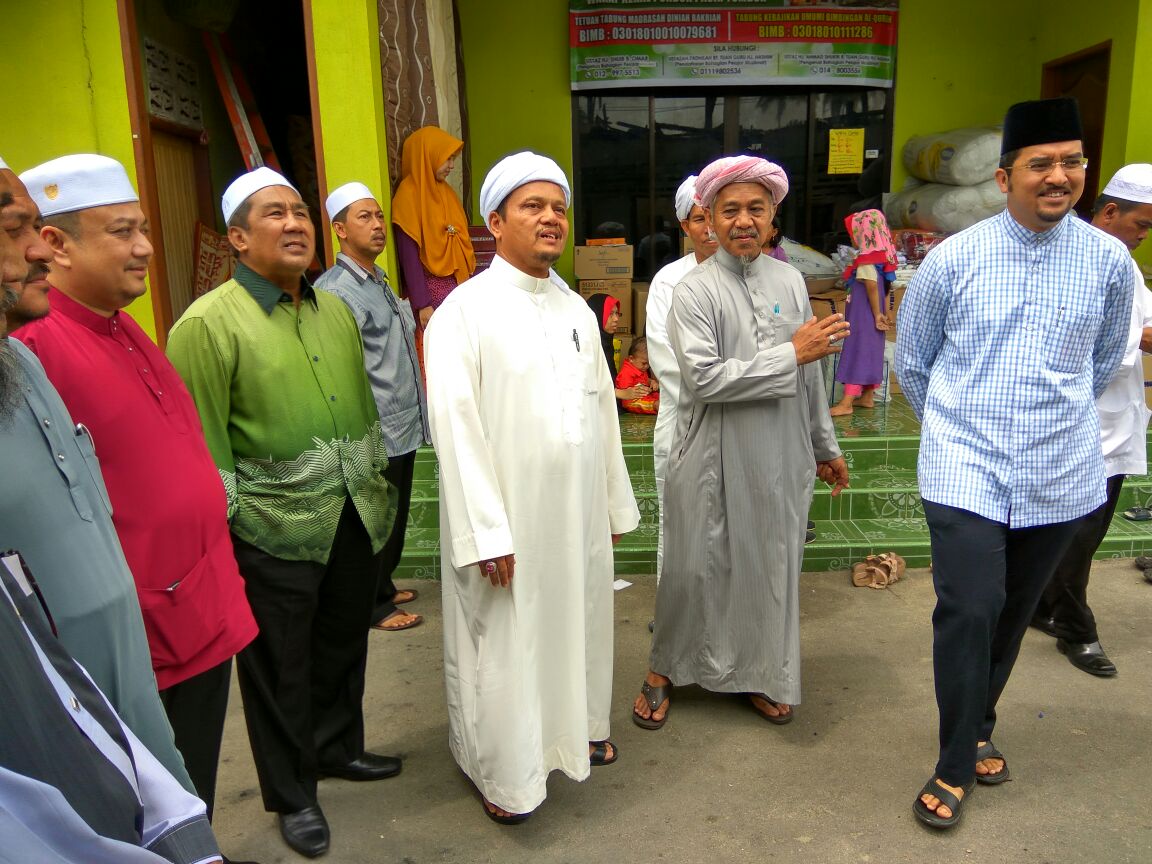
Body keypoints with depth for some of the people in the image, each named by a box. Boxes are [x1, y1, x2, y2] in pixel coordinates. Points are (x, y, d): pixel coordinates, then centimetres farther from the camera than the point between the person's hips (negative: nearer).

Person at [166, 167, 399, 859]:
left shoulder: (336, 311, 9)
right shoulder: (208, 323, -11)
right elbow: (204, 445, -12)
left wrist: (375, 488, 16)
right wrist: (222, 536, -12)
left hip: (355, 522, 6)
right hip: (274, 535, -6)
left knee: (344, 645, 21)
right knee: (280, 667, 11)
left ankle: (338, 747, 45)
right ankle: (292, 795, 32)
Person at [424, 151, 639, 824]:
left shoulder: (577, 308, 8)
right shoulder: (466, 310, -11)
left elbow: (603, 409, 11)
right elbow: (455, 429, -15)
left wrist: (616, 506, 12)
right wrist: (485, 533, -18)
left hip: (580, 513, 6)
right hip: (509, 517, -5)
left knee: (578, 623, 19)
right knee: (507, 643, 8)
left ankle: (578, 728, 44)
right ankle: (505, 773, 30)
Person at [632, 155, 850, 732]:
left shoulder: (790, 281, 5)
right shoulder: (694, 291, -9)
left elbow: (809, 376, 11)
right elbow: (705, 377, -21)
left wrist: (825, 447, 16)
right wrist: (791, 354, -18)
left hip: (781, 458, 4)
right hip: (714, 460, -4)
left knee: (771, 566, 14)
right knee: (694, 569, 7)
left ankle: (759, 676, 34)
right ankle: (664, 670, 30)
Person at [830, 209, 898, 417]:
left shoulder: (866, 257, -17)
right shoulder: (879, 255, 10)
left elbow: (872, 285, -22)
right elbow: (884, 287, 10)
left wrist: (877, 315, -19)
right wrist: (883, 313, 11)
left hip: (863, 314, -9)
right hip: (870, 314, 9)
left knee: (857, 351, -11)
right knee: (870, 352, 13)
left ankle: (846, 403, -13)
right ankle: (867, 396, 21)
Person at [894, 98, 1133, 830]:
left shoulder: (1109, 261, -2)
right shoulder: (952, 260, -7)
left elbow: (1104, 363, 14)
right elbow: (913, 363, 6)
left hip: (1062, 478, 3)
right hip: (967, 474, -2)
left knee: (1013, 617, 15)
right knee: (968, 613, -8)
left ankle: (977, 731, 38)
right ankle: (957, 765, 12)